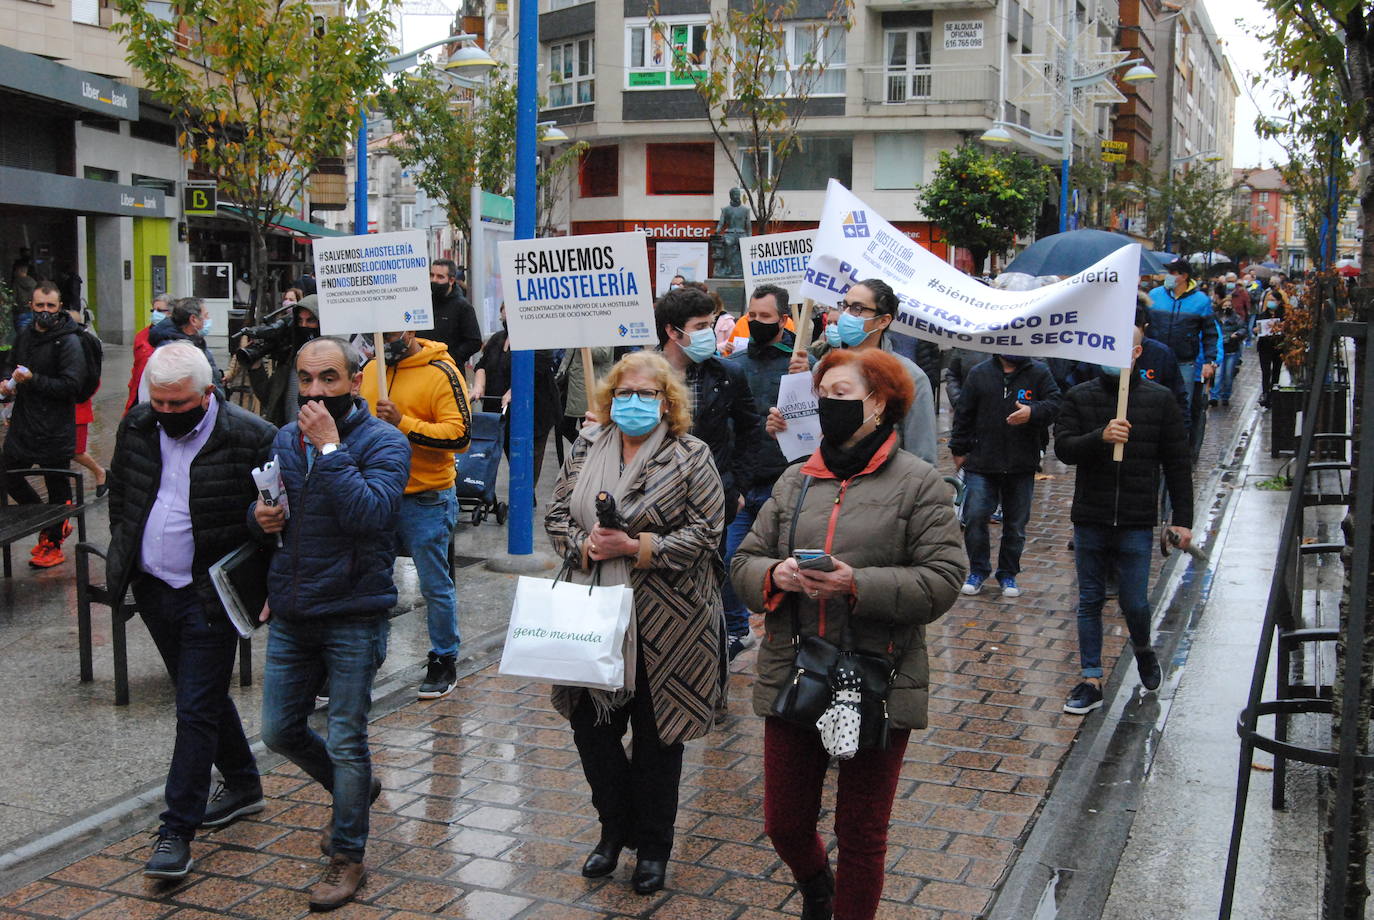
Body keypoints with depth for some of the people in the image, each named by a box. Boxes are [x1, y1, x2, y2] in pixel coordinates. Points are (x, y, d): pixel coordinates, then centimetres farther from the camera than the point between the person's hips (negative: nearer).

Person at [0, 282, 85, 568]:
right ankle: (51, 525, 30)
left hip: (55, 431, -7)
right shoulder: (24, 336, 9)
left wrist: (33, 380, -24)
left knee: (57, 486, 5)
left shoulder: (68, 342, -13)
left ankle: (53, 544, 21)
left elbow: (71, 385, -19)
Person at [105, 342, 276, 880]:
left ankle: (177, 830, 3)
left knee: (197, 709, -4)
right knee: (203, 696, 19)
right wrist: (124, 551, 13)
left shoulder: (251, 438, -16)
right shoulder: (137, 427, 2)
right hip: (152, 590, 6)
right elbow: (119, 491, 17)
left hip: (209, 597, -6)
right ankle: (243, 786, 36)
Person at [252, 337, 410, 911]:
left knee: (346, 742, 3)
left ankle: (348, 855, 21)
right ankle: (355, 791, 40)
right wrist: (260, 518, -5)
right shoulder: (284, 440, 7)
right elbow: (264, 512, 18)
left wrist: (330, 447, -25)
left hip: (352, 618, -6)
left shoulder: (383, 442, -11)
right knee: (280, 732, 14)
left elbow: (370, 514, -26)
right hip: (290, 615, 6)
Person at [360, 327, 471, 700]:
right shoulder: (371, 369, 10)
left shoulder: (441, 373, -11)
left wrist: (402, 423, -25)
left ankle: (444, 662, 19)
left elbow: (459, 434, -19)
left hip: (425, 499, -6)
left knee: (435, 584, 4)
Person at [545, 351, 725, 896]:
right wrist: (586, 546, -13)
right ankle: (615, 828, 31)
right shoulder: (587, 447, 8)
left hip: (664, 623, -4)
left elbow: (705, 533, -11)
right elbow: (557, 514, 8)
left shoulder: (690, 457, -5)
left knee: (656, 735, 8)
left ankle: (653, 846, 26)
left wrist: (636, 546, -19)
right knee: (590, 724, 9)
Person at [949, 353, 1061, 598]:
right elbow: (963, 414, 9)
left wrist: (1033, 412, -27)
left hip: (1022, 467, 0)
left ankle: (1008, 573, 25)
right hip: (981, 464, 0)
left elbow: (1055, 403, -7)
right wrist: (958, 450, 8)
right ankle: (978, 570, 14)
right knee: (974, 517, -4)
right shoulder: (979, 373, 5)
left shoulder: (1039, 372, 1)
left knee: (1016, 524, 8)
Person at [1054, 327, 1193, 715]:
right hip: (1089, 520, 1)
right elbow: (1063, 447, -9)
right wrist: (1100, 437, -28)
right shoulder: (1079, 397, 2)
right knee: (1090, 602, 8)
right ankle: (1091, 680, 18)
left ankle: (1143, 650, 34)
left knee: (1134, 603, 2)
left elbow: (1177, 463, 3)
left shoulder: (1160, 400, 1)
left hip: (1137, 523, -1)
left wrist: (1182, 519, 0)